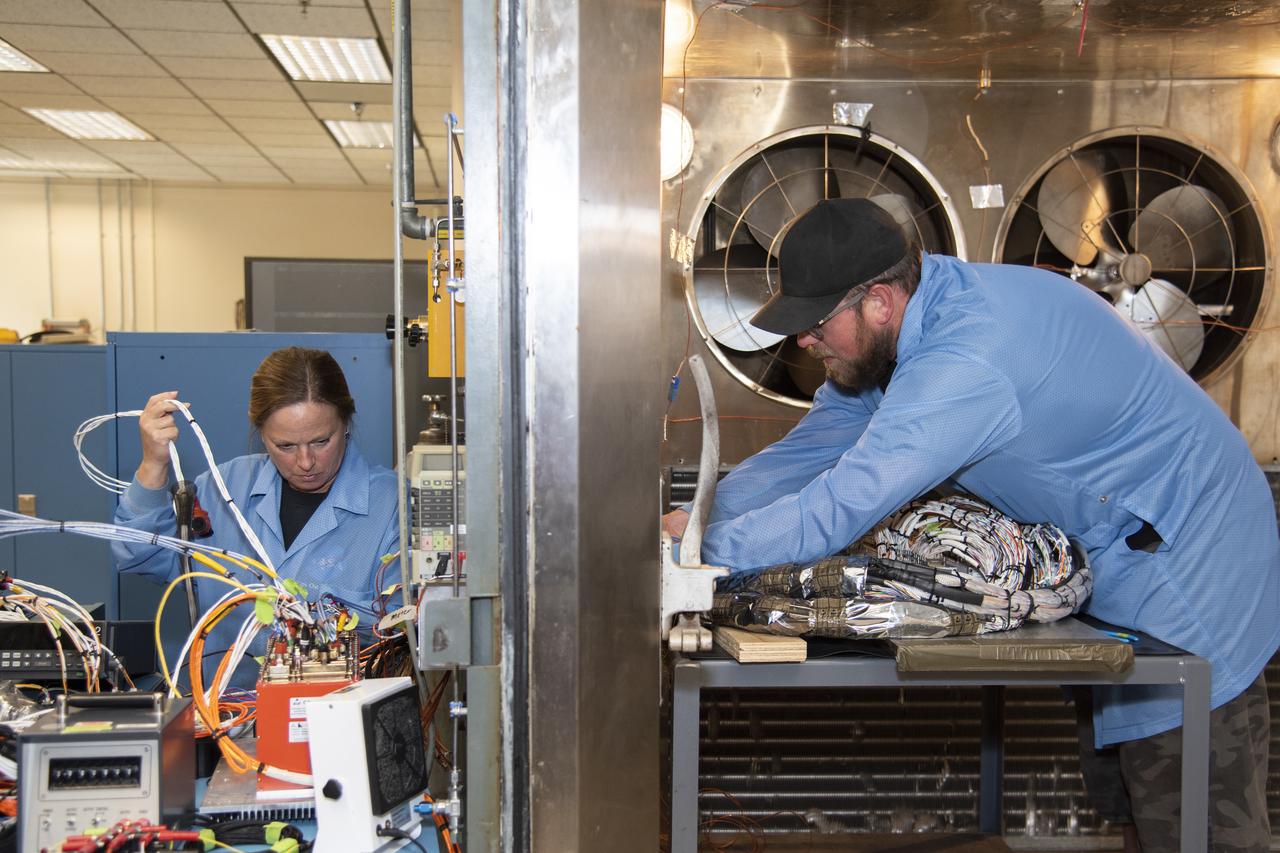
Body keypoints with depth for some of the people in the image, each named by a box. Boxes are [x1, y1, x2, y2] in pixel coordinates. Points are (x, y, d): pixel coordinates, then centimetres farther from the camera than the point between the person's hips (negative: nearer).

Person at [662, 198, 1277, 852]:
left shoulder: (968, 363, -36)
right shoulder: (919, 314, -4)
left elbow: (834, 515, -38)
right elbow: (807, 450, -1)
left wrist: (699, 541, -27)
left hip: (1186, 555, -9)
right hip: (1110, 547, 9)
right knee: (1150, 781, 18)